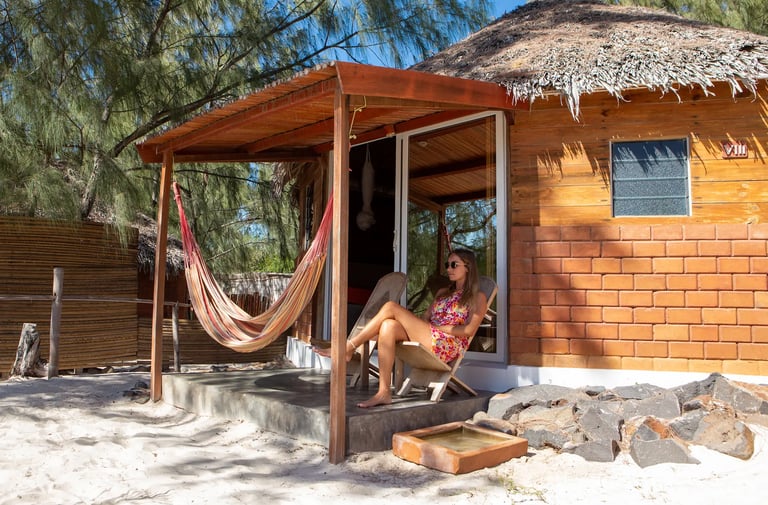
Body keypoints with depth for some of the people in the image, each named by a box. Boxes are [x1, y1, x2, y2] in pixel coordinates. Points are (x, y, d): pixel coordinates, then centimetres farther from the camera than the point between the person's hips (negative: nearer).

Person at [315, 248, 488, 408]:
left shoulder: (477, 297, 9)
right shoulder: (442, 293, 29)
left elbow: (468, 330, -5)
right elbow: (424, 318, 20)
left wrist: (437, 327, -8)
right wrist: (420, 325, -2)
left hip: (449, 346, -6)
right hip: (426, 340, 6)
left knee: (391, 307, -17)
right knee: (388, 325, -26)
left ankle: (348, 348, -13)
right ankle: (384, 392, -29)